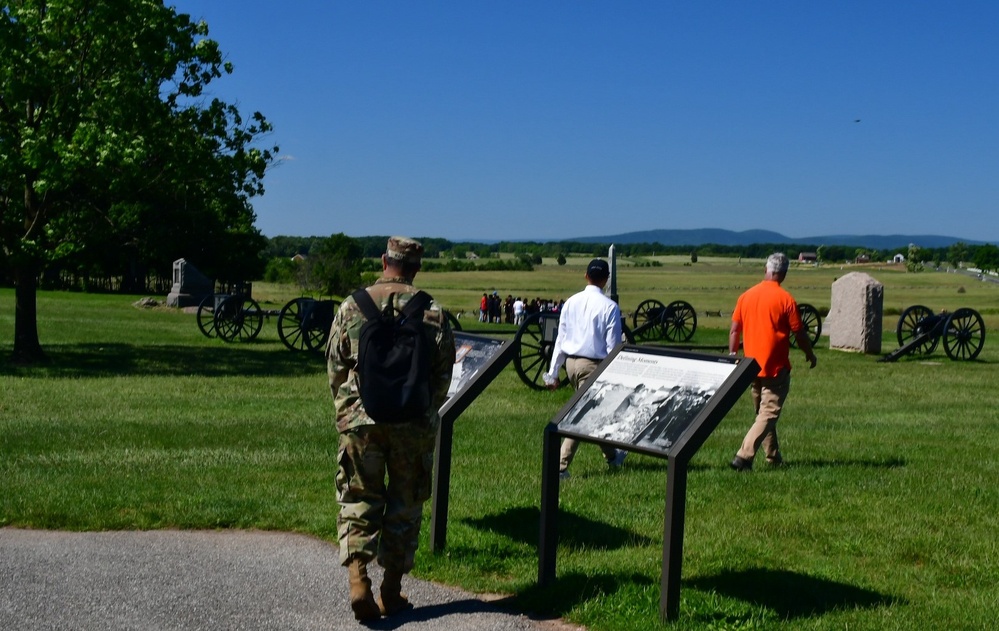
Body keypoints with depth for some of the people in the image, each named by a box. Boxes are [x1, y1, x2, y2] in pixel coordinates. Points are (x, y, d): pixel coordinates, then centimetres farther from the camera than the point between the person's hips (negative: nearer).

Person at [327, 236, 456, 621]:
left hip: (359, 419, 0)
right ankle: (392, 591, 17)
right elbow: (443, 372, 2)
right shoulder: (431, 311, -1)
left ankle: (357, 577, -8)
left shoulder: (352, 306, 0)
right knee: (405, 504, 11)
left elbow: (334, 365, 3)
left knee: (358, 499, 10)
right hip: (413, 424, 0)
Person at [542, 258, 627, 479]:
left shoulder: (571, 302, 3)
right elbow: (613, 346, -10)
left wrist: (553, 372, 11)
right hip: (593, 365, -6)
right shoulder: (609, 307, -11)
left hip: (571, 363, 6)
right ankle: (561, 466, -2)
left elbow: (560, 339, 6)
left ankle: (611, 456, 37)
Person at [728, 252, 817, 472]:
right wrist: (810, 355, 10)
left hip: (752, 366, 6)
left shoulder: (746, 296, 3)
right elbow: (799, 333, -7)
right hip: (776, 367, -6)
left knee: (763, 412, 19)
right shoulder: (785, 299, -12)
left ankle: (773, 457, 28)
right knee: (768, 415, -3)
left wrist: (732, 355, 17)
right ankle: (743, 456, -15)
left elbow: (734, 330, 6)